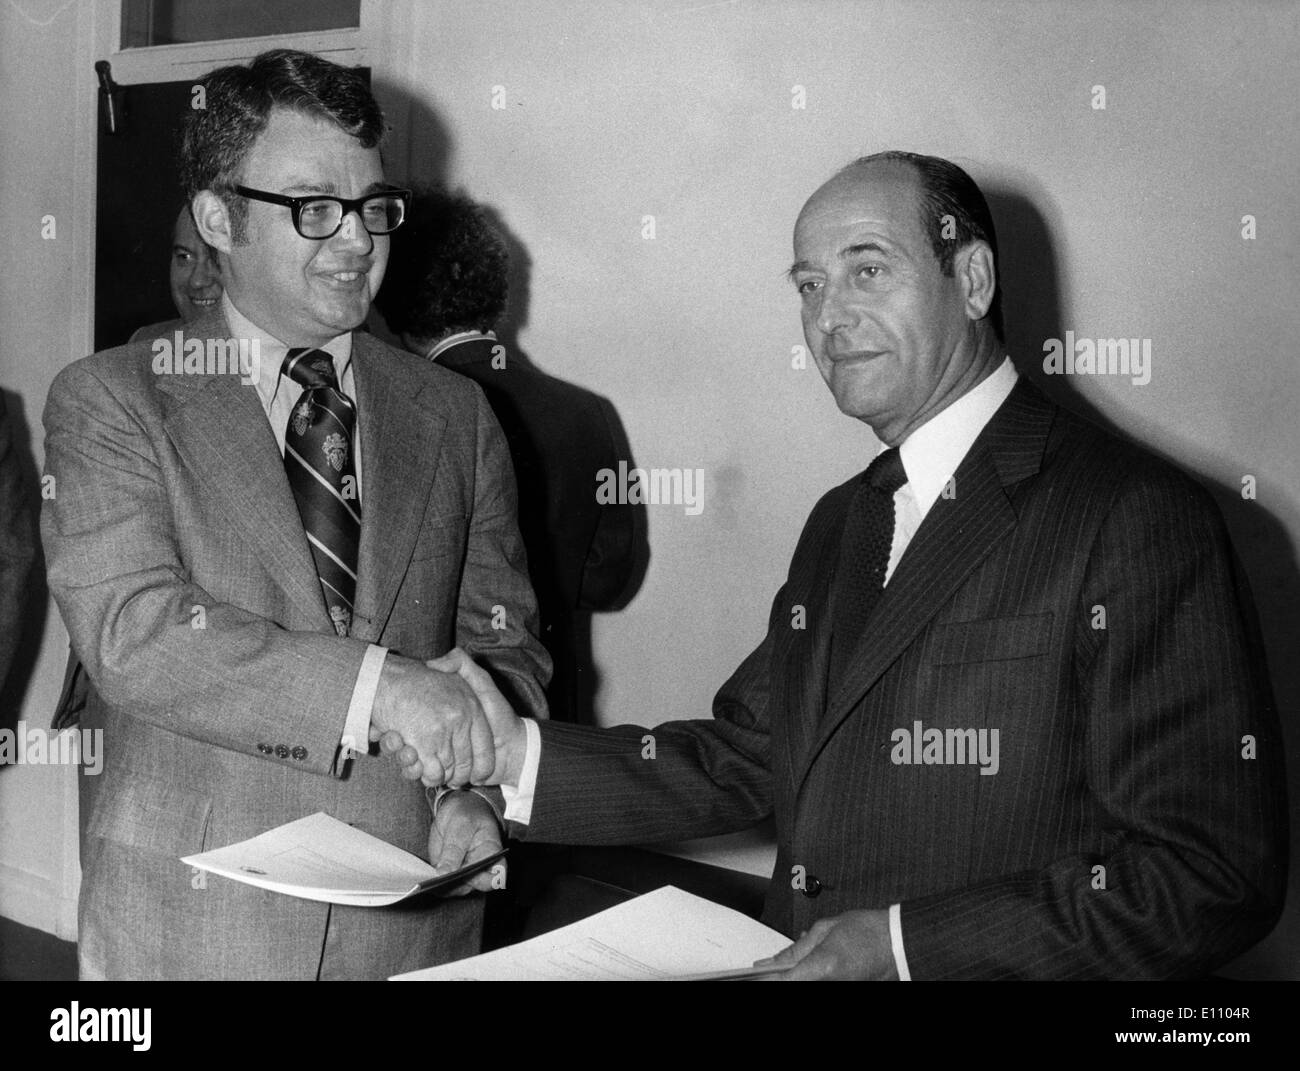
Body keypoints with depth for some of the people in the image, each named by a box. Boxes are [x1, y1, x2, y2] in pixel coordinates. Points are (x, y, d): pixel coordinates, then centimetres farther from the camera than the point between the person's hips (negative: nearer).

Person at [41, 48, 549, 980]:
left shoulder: (456, 414, 8)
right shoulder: (110, 402, -3)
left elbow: (503, 642, 11)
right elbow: (130, 629, -16)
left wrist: (481, 782, -9)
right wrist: (375, 683, -26)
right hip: (190, 921, -3)